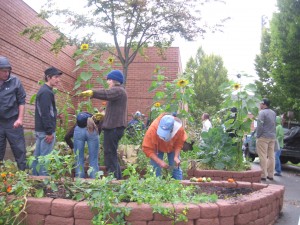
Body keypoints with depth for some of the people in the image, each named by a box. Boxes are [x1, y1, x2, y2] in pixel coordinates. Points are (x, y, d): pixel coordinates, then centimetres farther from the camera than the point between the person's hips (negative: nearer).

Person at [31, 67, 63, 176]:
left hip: (40, 129, 10)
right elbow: (45, 114, -21)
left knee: (37, 156, 13)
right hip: (45, 130, -10)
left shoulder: (43, 90, 16)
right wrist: (49, 132, -21)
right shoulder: (46, 92, -15)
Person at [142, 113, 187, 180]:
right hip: (157, 148, -1)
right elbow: (147, 148, -31)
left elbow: (179, 144, -16)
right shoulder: (153, 129, -41)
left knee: (176, 168, 0)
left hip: (172, 147, 2)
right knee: (156, 170, -9)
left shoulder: (179, 129, -35)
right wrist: (159, 161, -37)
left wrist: (176, 157, -30)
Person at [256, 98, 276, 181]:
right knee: (271, 156, 9)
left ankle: (263, 175, -6)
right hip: (272, 137, 8)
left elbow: (260, 125, -16)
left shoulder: (262, 112, -12)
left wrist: (257, 136, -10)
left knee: (263, 156, -5)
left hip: (263, 137, -8)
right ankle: (270, 175, 12)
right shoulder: (273, 113, 14)